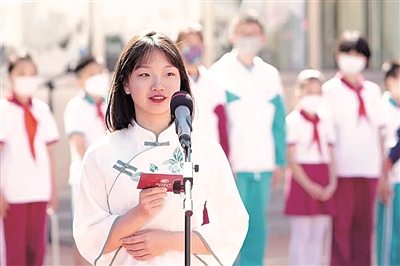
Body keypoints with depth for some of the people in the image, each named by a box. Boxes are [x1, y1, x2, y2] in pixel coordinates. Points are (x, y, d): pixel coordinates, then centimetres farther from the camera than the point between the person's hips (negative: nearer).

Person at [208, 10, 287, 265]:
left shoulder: (270, 75, 12)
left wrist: (280, 161, 8)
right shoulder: (219, 73, 0)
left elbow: (279, 122, 14)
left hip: (263, 166, 4)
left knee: (258, 227, 6)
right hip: (231, 166, -4)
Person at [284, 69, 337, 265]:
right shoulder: (293, 121, -4)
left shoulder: (325, 121, 13)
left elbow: (331, 157, 12)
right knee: (301, 234, -5)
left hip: (324, 185, 5)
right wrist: (309, 186, -14)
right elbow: (291, 159, -8)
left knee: (318, 236, 5)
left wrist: (332, 183, -3)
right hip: (301, 181, -5)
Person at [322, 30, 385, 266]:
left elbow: (379, 131, 14)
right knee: (341, 225, -4)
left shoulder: (372, 91, 13)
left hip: (369, 169, 4)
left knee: (364, 224, 4)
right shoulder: (330, 90, 1)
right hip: (343, 169, -4)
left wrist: (383, 171, 9)